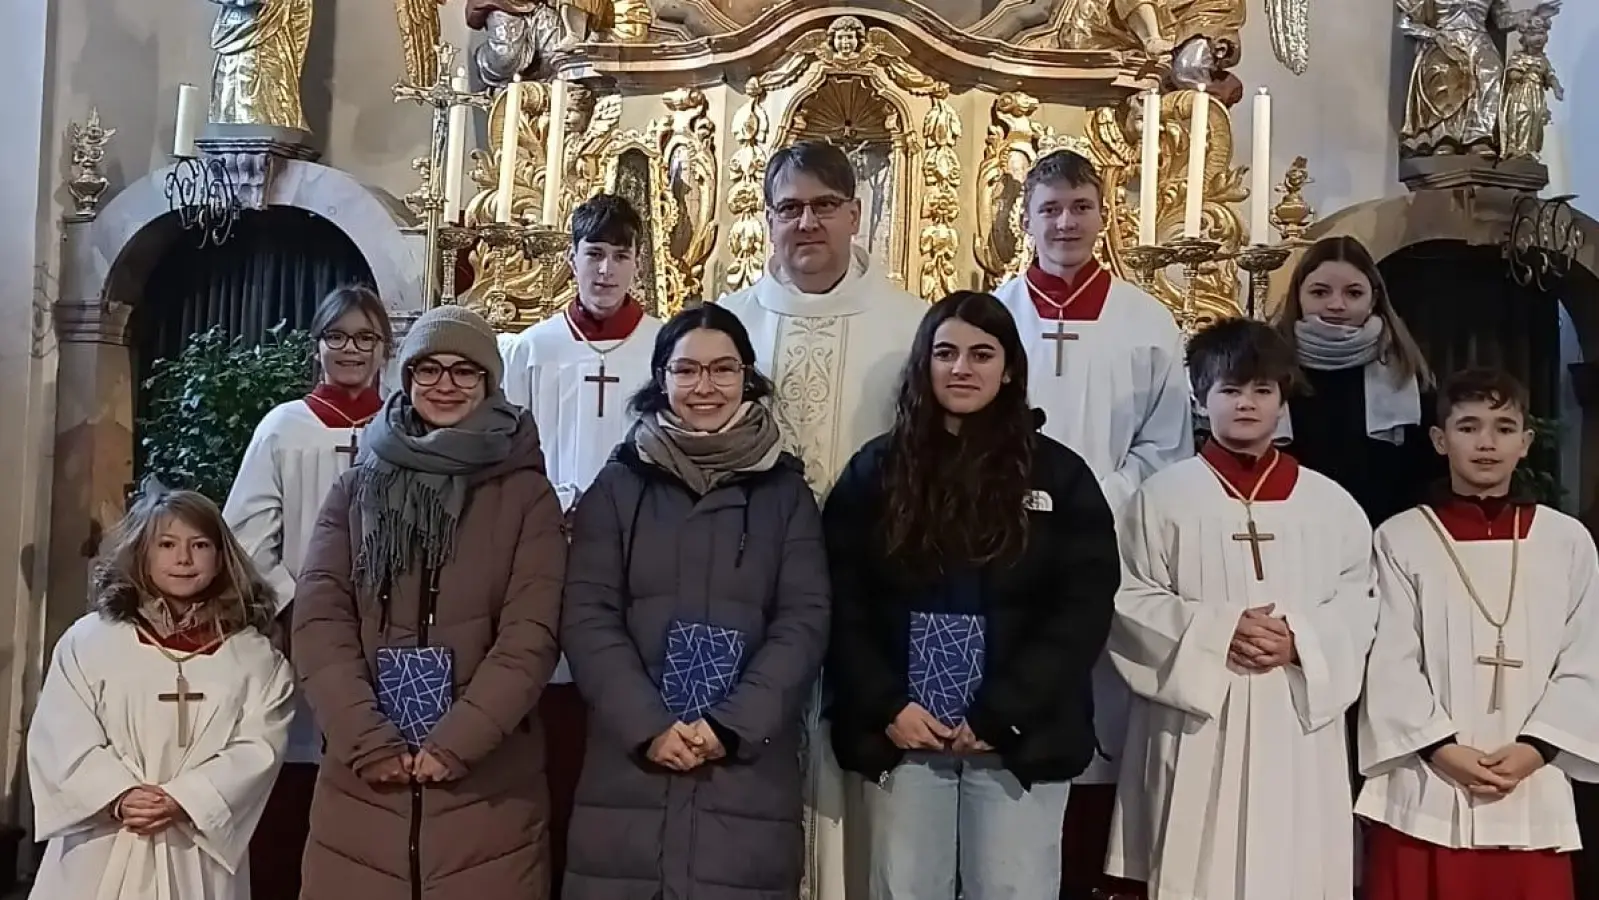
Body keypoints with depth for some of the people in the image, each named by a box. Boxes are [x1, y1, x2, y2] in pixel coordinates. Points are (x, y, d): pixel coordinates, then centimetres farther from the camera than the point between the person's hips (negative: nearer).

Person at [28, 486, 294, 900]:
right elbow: (62, 738, -2)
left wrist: (183, 800, -17)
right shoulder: (89, 639, 3)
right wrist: (118, 796, -16)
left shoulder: (253, 655, 3)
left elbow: (259, 746, -5)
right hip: (100, 856, 0)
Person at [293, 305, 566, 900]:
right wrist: (371, 743, -12)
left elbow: (530, 635, -5)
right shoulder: (356, 488, 9)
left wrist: (450, 746, -14)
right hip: (362, 785, 2)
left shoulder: (526, 493, 3)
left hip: (487, 786, -1)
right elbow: (319, 622, 0)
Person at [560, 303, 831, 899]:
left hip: (750, 772, 0)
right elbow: (588, 619, 0)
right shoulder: (618, 487, 8)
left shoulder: (786, 493, 8)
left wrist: (731, 727, -12)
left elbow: (804, 623, 0)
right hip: (628, 768, 0)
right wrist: (648, 727, -12)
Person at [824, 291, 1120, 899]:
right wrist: (886, 706, -10)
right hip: (901, 734, 1)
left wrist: (998, 716, -11)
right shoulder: (876, 471, 5)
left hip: (1020, 737, -1)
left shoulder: (1059, 476, 2)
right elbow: (842, 603, 2)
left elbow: (1084, 609, -4)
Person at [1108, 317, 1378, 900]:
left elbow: (1360, 602, 7)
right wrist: (1215, 630, -14)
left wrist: (1300, 639, -11)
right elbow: (1130, 599, -2)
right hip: (1197, 721, -2)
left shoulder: (1329, 502, 8)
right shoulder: (1164, 495, 1)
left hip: (1298, 719, 2)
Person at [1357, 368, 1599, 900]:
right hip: (1425, 790, -2)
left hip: (1533, 794, 2)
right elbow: (1389, 663, -4)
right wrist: (1440, 748, -12)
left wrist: (1534, 748, -8)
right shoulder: (1400, 538, -1)